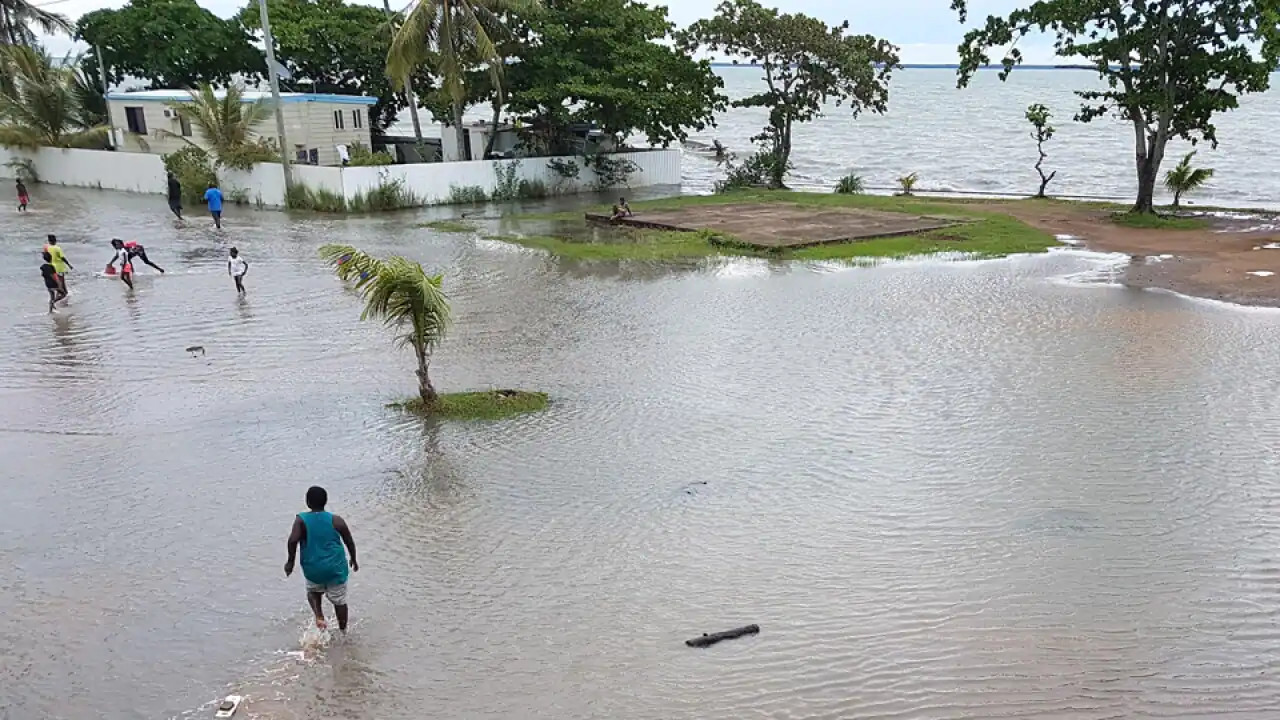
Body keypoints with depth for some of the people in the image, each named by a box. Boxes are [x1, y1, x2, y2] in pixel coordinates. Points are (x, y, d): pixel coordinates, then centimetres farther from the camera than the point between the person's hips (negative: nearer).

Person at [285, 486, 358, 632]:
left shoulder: (301, 520, -9)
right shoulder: (336, 521, -6)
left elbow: (293, 540, -23)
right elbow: (350, 543, 2)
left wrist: (290, 561, -10)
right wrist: (353, 560, 19)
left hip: (313, 570, 0)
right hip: (336, 569, 0)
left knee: (313, 592, 30)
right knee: (339, 601, 16)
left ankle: (319, 617, 7)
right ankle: (343, 631, 28)